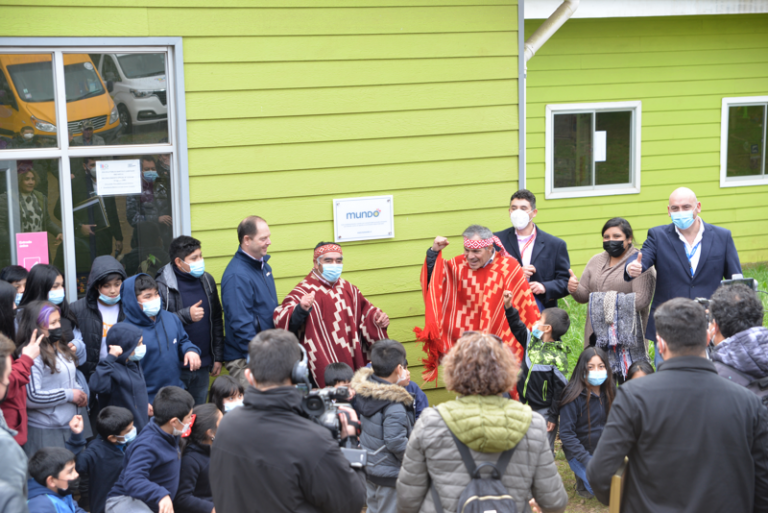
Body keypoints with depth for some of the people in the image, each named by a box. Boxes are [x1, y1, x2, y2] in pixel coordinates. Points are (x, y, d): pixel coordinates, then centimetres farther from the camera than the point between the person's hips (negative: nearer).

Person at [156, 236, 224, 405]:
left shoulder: (207, 281, 8)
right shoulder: (163, 286, -10)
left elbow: (217, 321, 15)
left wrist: (218, 357, 13)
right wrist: (186, 315, -24)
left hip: (203, 366, 5)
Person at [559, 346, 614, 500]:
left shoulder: (608, 393, 3)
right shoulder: (574, 396, -14)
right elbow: (566, 434, -14)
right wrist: (588, 461, -20)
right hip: (580, 453, -6)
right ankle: (583, 481, 5)